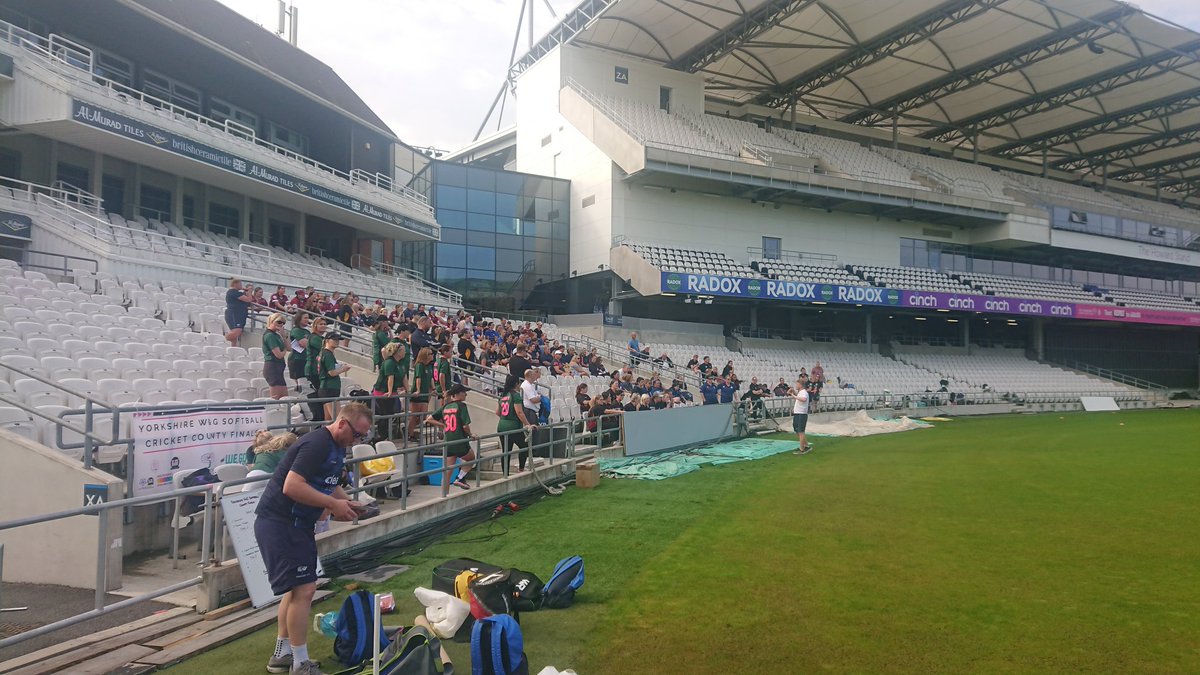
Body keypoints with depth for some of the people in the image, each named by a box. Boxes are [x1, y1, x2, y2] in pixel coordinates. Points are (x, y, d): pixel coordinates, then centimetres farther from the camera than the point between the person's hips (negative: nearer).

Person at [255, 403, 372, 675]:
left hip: (298, 524, 11)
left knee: (298, 588, 18)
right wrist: (333, 504, -22)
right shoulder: (317, 444, -21)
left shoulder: (337, 448, 11)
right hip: (279, 523, -11)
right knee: (303, 589, -10)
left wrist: (348, 503, 5)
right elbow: (292, 486, -29)